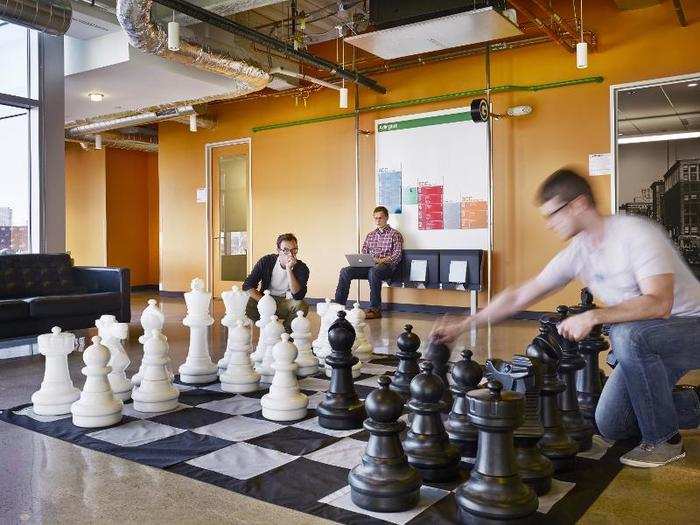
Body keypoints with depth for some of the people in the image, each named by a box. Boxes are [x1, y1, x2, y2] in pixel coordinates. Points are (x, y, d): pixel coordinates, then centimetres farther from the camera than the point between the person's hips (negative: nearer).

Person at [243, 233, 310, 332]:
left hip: (286, 303, 0)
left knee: (301, 305, -33)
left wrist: (289, 270, -32)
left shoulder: (302, 268, -12)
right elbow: (247, 286, -13)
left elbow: (298, 296, -26)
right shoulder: (266, 261, -10)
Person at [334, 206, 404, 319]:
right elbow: (363, 252, 20)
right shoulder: (370, 235, 24)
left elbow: (397, 256, -4)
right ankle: (339, 305, -17)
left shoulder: (395, 234, 6)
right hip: (369, 266, 6)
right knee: (345, 271, -18)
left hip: (386, 266, -5)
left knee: (373, 271, -41)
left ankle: (375, 309, -35)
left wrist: (382, 260, -19)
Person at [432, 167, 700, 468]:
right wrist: (461, 327, -4)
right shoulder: (576, 254, -3)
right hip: (641, 342, 7)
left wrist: (593, 317, -37)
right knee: (609, 426, 0)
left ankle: (664, 439, -16)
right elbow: (519, 297, -1)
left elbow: (659, 303, -34)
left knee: (629, 333, -37)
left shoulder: (636, 233, -23)